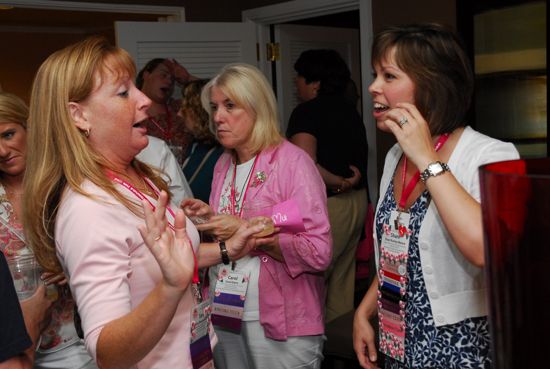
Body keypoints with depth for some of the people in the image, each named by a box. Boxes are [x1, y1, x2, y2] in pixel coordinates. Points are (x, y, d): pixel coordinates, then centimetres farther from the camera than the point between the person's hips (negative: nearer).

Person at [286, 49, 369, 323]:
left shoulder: (307, 112, -12)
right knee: (341, 281, 16)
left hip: (327, 205, -9)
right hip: (357, 201, 9)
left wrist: (340, 184, -13)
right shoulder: (348, 108, 12)